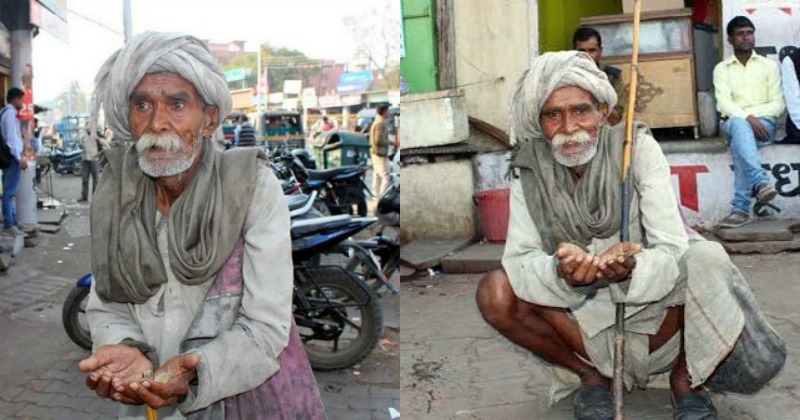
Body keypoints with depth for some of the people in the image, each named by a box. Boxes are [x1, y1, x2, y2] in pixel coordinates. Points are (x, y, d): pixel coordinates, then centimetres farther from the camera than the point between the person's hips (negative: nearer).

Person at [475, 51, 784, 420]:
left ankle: (682, 377, -3)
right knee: (495, 295, -24)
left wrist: (630, 269, -43)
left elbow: (671, 250, -21)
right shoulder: (529, 169, -11)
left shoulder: (638, 148, -15)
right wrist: (560, 273, -41)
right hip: (579, 312, 1)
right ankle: (592, 373, -1)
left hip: (649, 297, -1)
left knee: (706, 260, -30)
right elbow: (519, 259, -18)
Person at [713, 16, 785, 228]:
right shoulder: (722, 69, 13)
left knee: (739, 141, -36)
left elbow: (778, 104, 5)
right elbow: (723, 103, -3)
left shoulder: (769, 65, 14)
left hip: (764, 123, 0)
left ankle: (741, 208, -45)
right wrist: (747, 118, -21)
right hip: (733, 123, 0)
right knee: (740, 126, -39)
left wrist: (753, 115, -12)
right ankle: (761, 183, -55)